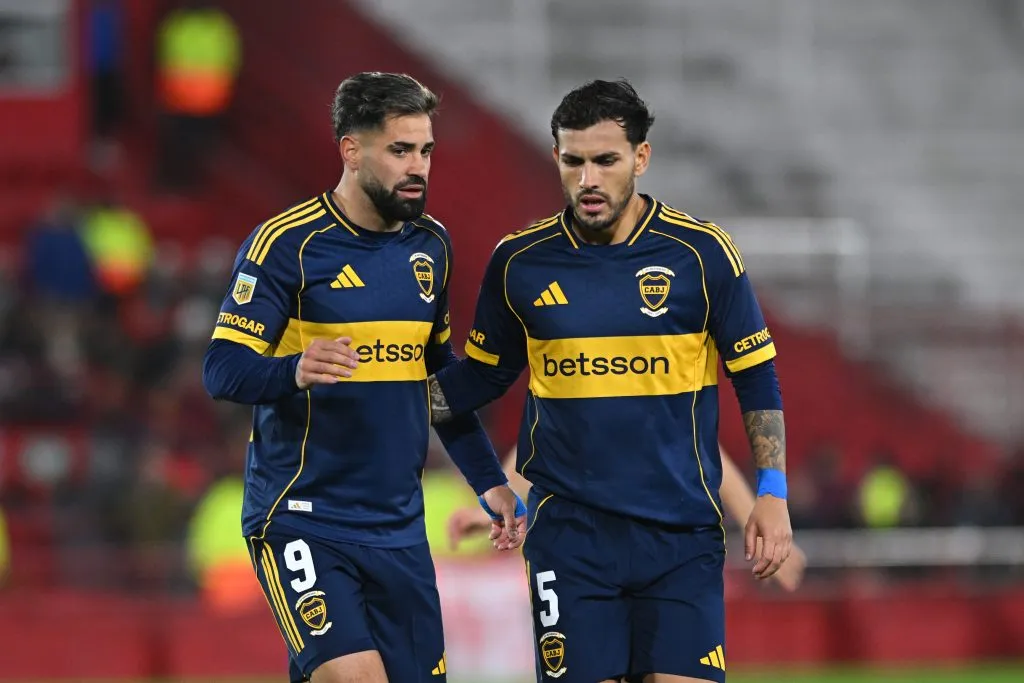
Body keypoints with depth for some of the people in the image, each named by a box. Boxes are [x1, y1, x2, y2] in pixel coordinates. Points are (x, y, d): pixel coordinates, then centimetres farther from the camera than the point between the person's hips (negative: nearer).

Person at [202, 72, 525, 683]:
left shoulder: (430, 245, 11)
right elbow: (223, 368, -13)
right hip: (301, 515, -6)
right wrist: (295, 371, -32)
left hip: (399, 527, 6)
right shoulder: (288, 243, -8)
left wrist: (489, 479, 20)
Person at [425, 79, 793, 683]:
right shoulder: (520, 261, 2)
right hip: (569, 534, 1)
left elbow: (757, 379, 4)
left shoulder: (701, 252, -3)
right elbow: (482, 377, 16)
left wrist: (772, 495, -3)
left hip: (681, 534, -1)